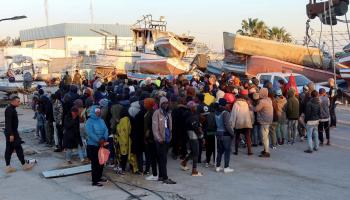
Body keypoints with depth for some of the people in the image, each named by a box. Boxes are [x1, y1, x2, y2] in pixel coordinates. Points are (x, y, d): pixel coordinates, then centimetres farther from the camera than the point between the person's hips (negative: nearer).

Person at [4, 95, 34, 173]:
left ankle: (8, 167, 14)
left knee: (9, 149, 10)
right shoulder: (9, 109, -18)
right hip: (11, 133, -10)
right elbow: (8, 123, -22)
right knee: (18, 148, -3)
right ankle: (24, 165, 4)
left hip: (13, 132, 10)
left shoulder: (12, 109, 13)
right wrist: (11, 134, -24)